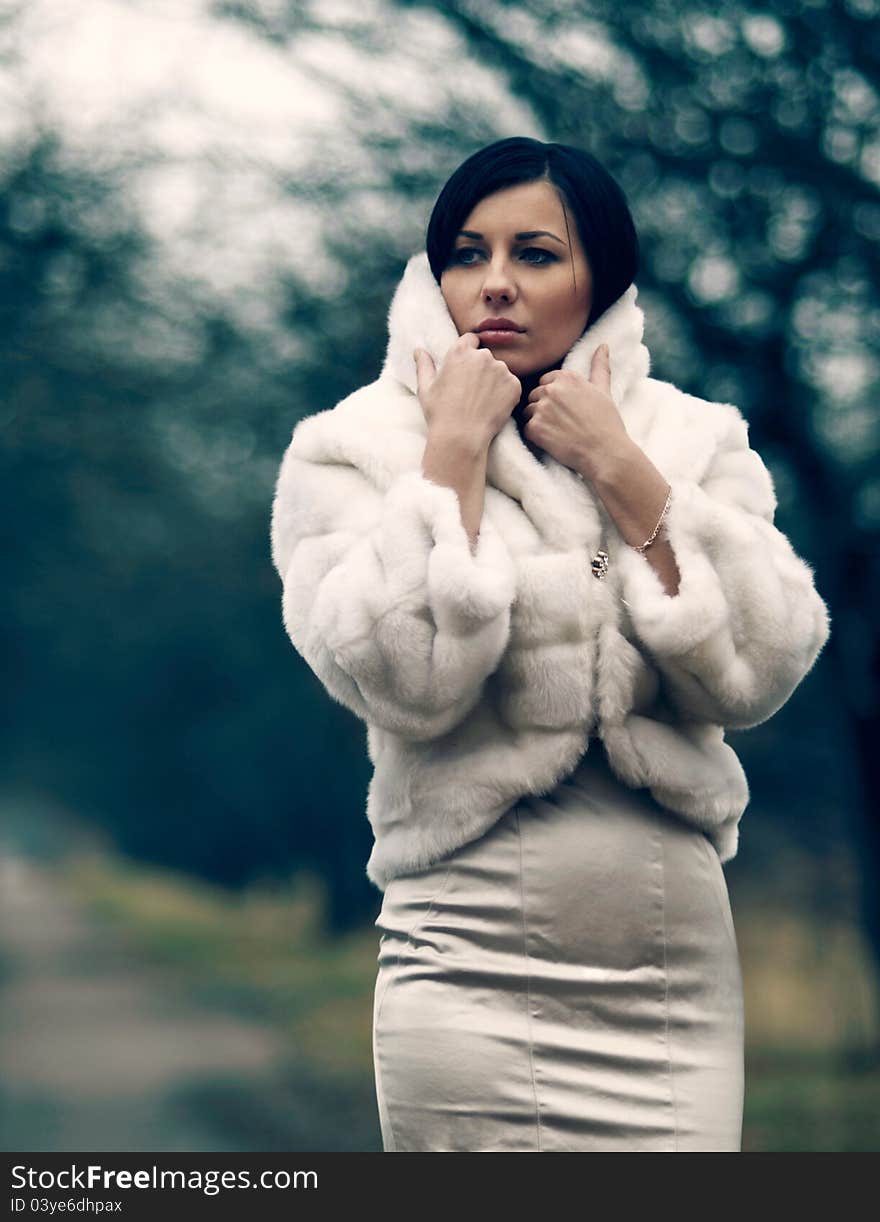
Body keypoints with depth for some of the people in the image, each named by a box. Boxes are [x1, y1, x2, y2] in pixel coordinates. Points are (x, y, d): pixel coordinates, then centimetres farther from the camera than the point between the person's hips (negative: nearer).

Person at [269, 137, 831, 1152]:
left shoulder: (696, 440, 9)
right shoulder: (348, 452, 2)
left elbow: (758, 675, -6)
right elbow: (403, 682, -15)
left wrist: (620, 470, -7)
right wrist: (456, 453, -10)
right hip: (472, 982, -2)